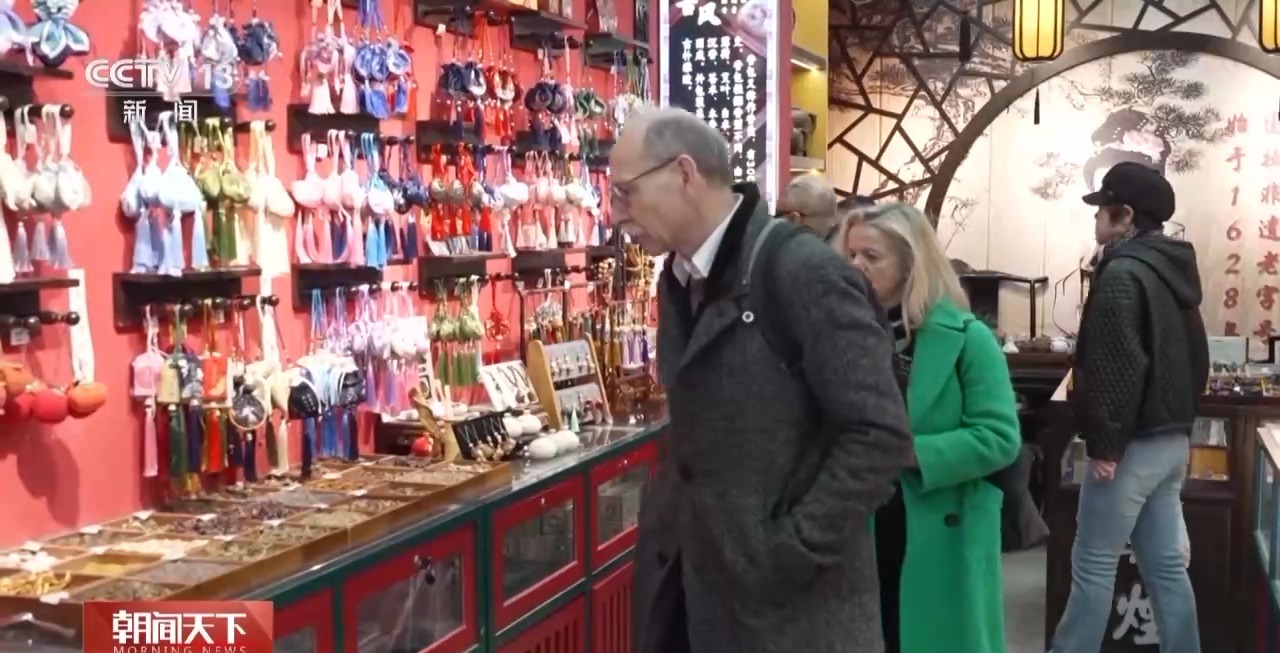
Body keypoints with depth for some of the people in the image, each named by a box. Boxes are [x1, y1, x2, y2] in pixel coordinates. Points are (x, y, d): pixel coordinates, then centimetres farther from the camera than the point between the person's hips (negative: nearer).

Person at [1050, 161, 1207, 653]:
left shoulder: (1122, 273, -16)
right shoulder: (1173, 270, 14)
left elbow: (1117, 367, -23)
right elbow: (1195, 357, 20)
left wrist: (1105, 444, -19)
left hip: (1134, 444, -9)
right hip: (1172, 440, 9)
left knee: (1094, 564, 0)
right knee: (1166, 565, 12)